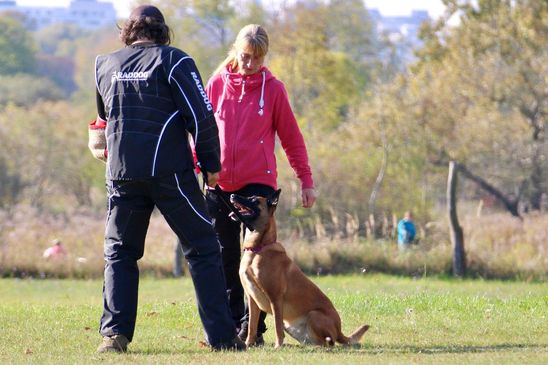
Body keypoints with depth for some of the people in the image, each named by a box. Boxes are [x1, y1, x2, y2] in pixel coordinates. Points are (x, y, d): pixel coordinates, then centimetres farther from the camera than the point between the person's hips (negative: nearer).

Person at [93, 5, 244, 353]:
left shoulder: (105, 65, 11)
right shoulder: (173, 60, -3)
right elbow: (201, 115, -8)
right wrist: (211, 164, 1)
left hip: (122, 174, 3)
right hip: (170, 172, -3)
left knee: (119, 252, 14)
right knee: (203, 248, 5)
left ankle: (115, 333, 0)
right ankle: (222, 335, 1)